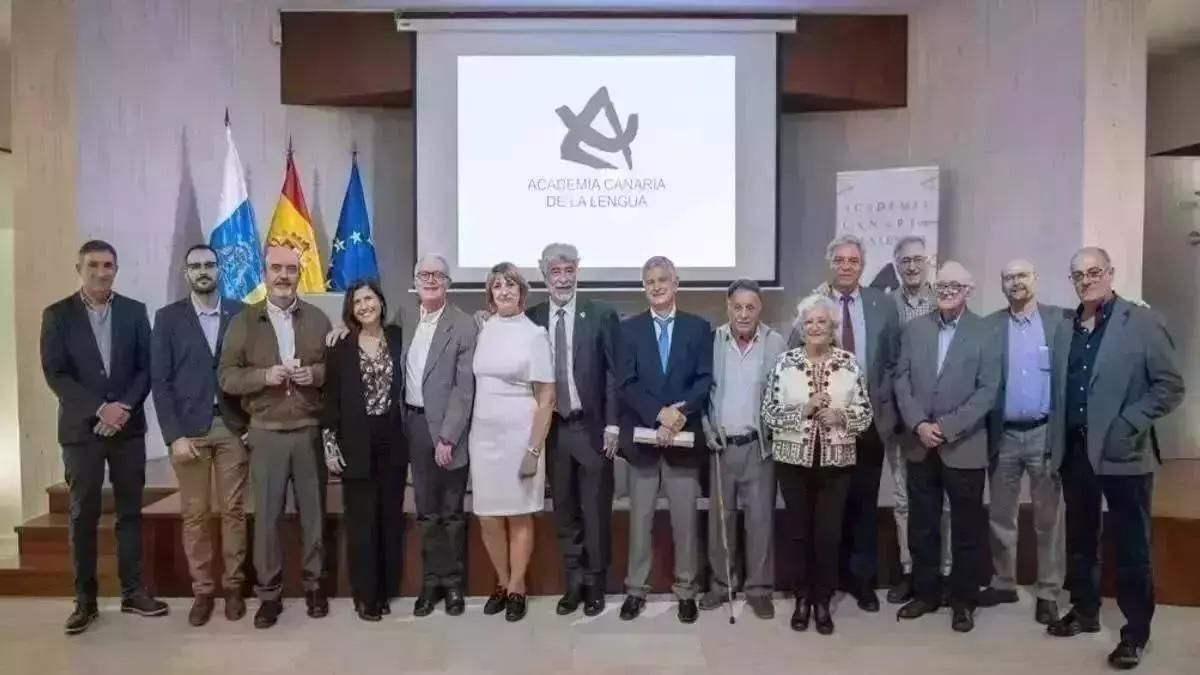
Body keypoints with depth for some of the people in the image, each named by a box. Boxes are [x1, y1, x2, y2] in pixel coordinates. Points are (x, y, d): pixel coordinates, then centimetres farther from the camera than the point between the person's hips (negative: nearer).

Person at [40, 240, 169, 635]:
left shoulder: (134, 312, 5)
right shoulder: (57, 315, 0)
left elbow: (146, 368, 3)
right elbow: (55, 374, -6)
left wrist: (124, 407, -12)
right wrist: (100, 409, -16)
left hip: (128, 427, 2)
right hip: (80, 429, -1)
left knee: (130, 511, 7)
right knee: (83, 516, 4)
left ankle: (133, 592, 16)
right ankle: (85, 600, 14)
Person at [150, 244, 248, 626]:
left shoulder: (240, 314, 4)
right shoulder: (168, 318, 3)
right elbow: (160, 381, -1)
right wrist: (174, 435, -9)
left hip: (232, 426, 0)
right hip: (189, 428, 0)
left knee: (233, 511, 5)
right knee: (195, 515, 5)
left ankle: (232, 587, 17)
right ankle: (202, 591, 16)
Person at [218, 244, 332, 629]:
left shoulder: (317, 319, 5)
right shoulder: (243, 321, 2)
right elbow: (226, 376, -2)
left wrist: (316, 373, -15)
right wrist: (264, 375, -18)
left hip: (309, 432, 1)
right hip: (266, 434, -1)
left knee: (313, 511, 9)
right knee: (267, 515, 5)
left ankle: (314, 584, 23)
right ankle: (269, 592, 17)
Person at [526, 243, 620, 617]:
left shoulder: (601, 315, -3)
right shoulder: (531, 318, 4)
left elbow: (614, 373, -4)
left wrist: (612, 425, -9)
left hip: (592, 427, -2)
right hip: (551, 429, 3)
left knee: (596, 511, 7)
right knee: (564, 512, 12)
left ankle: (595, 585, 22)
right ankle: (573, 583, 25)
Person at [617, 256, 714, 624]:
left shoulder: (698, 327, 5)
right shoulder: (629, 328, 4)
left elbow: (705, 381, -3)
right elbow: (626, 384, -4)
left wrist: (679, 413, -18)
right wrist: (659, 413, -17)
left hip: (685, 437, 0)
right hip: (642, 436, 0)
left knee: (685, 519, 7)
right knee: (639, 519, 9)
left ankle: (685, 590, 21)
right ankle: (635, 589, 21)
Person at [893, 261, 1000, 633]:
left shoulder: (985, 333, -4)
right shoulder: (914, 328, 6)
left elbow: (987, 391, -9)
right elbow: (902, 380, 3)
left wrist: (947, 427, -16)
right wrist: (918, 424, -10)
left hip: (965, 446, -3)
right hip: (920, 445, 3)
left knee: (966, 528, 8)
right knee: (921, 525, 11)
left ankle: (964, 601, 22)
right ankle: (925, 593, 26)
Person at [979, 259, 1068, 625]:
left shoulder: (1061, 319, -1)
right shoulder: (989, 326, 3)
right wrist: (984, 430, -6)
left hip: (1046, 433, -2)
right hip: (1003, 434, 2)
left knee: (1048, 518, 8)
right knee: (1000, 515, 12)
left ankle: (1048, 593, 20)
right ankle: (1003, 583, 27)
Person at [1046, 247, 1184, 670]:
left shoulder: (1142, 322, -5)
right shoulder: (1065, 331, 11)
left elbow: (1170, 386, -8)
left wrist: (1127, 425, -17)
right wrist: (1058, 439, 5)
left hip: (1122, 454, -5)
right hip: (1075, 451, 5)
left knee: (1131, 546, 3)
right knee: (1080, 539, 15)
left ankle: (1135, 632, 14)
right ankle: (1084, 611, 30)